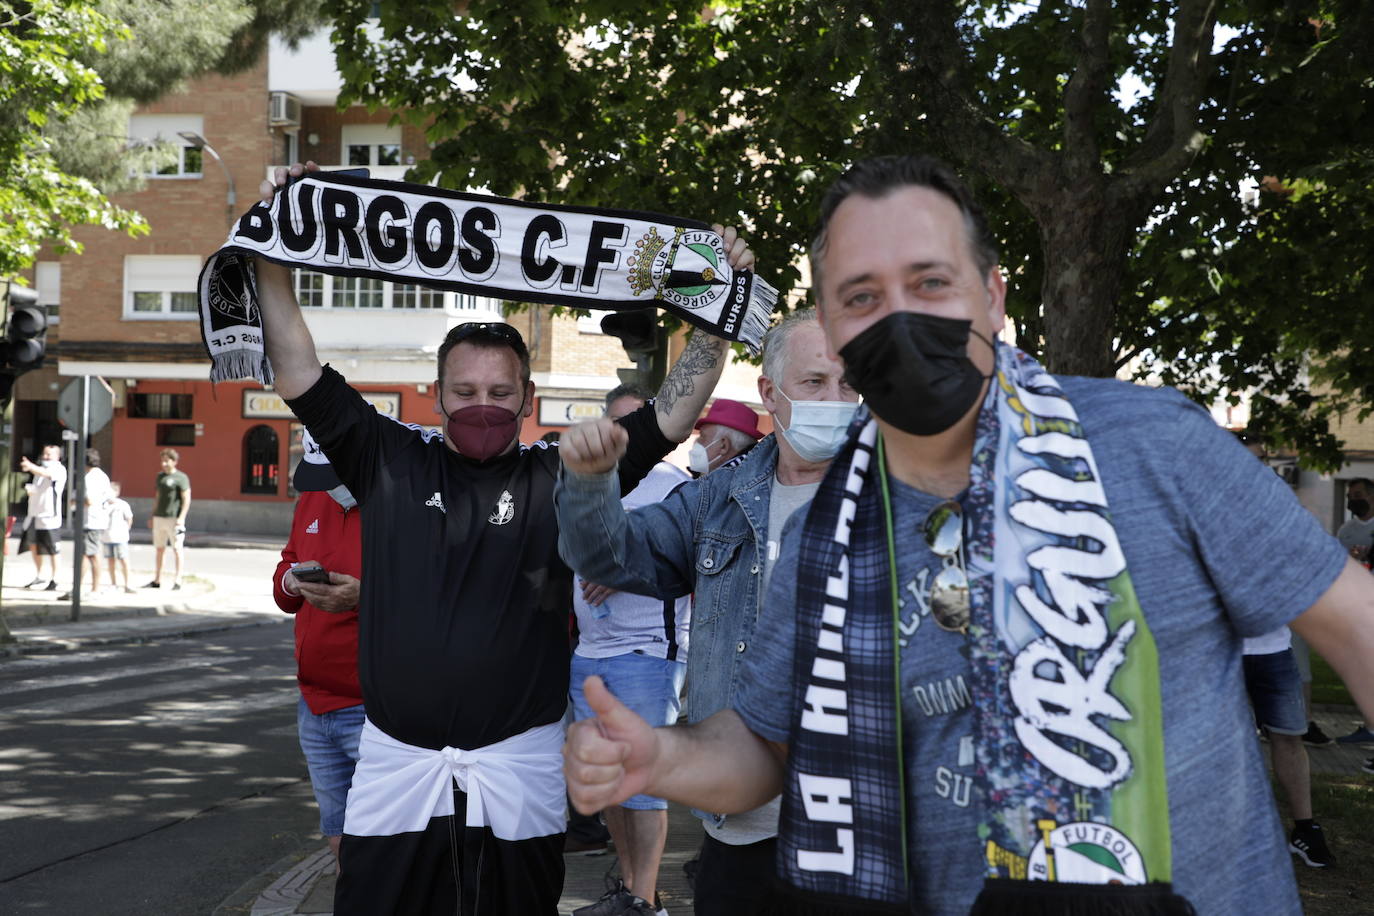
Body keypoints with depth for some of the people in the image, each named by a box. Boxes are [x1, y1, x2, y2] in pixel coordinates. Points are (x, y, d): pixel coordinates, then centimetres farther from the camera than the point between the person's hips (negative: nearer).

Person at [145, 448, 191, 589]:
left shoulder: (181, 477, -6)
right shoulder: (160, 476, 15)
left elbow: (186, 499, -10)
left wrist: (181, 518, -18)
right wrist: (153, 516, 20)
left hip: (174, 519, -7)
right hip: (159, 518, 7)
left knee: (176, 549, -4)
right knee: (158, 549, 10)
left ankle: (177, 581, -2)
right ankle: (156, 580, 17)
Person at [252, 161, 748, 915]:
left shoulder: (560, 477, 1)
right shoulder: (389, 462, 4)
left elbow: (671, 414, -2)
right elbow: (299, 373, 2)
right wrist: (273, 260, -3)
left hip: (519, 773, 0)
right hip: (394, 764, 1)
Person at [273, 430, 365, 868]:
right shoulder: (312, 502, 11)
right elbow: (284, 573, 22)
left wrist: (366, 597, -29)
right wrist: (292, 581, -1)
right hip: (315, 705, 8)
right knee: (338, 835, 17)